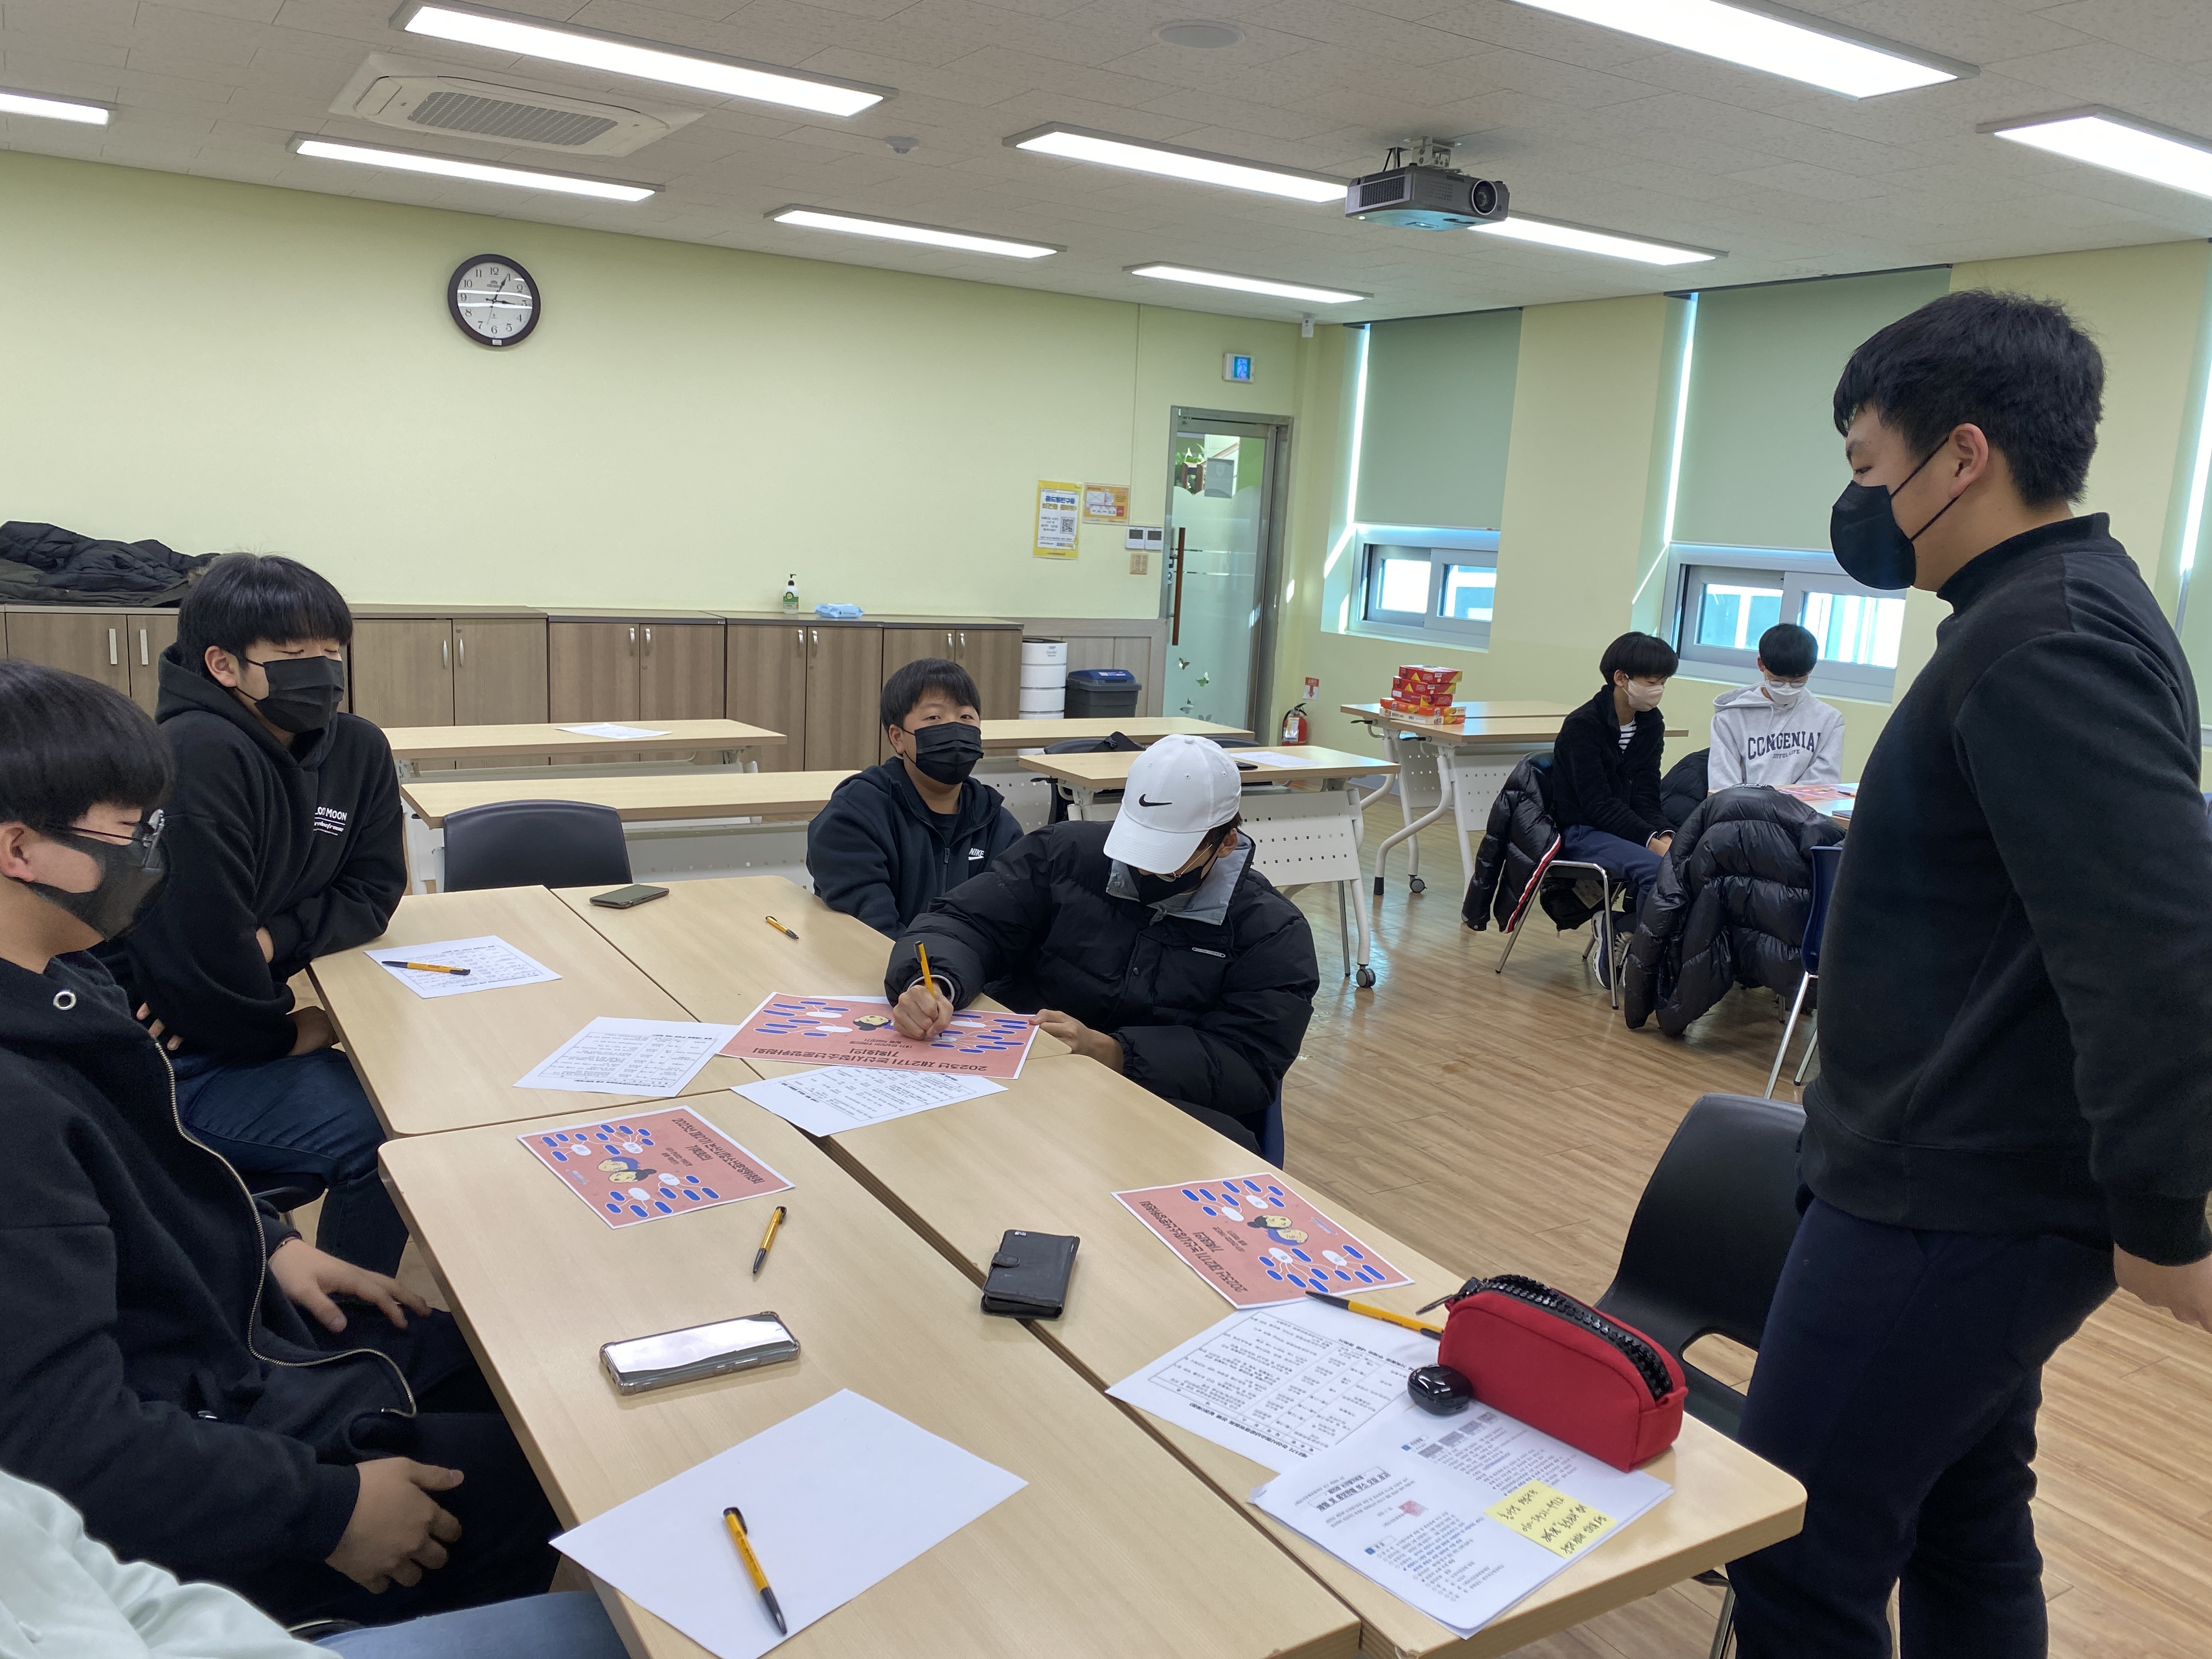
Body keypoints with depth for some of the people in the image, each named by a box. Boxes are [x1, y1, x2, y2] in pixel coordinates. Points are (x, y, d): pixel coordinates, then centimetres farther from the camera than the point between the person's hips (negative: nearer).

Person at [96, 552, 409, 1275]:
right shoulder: (201, 757, -23)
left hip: (241, 1016, 8)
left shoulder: (358, 750, 1)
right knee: (383, 1135, -21)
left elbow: (372, 892, 5)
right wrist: (283, 1036, -8)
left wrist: (268, 939, -14)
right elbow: (201, 939, -25)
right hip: (160, 1053, -8)